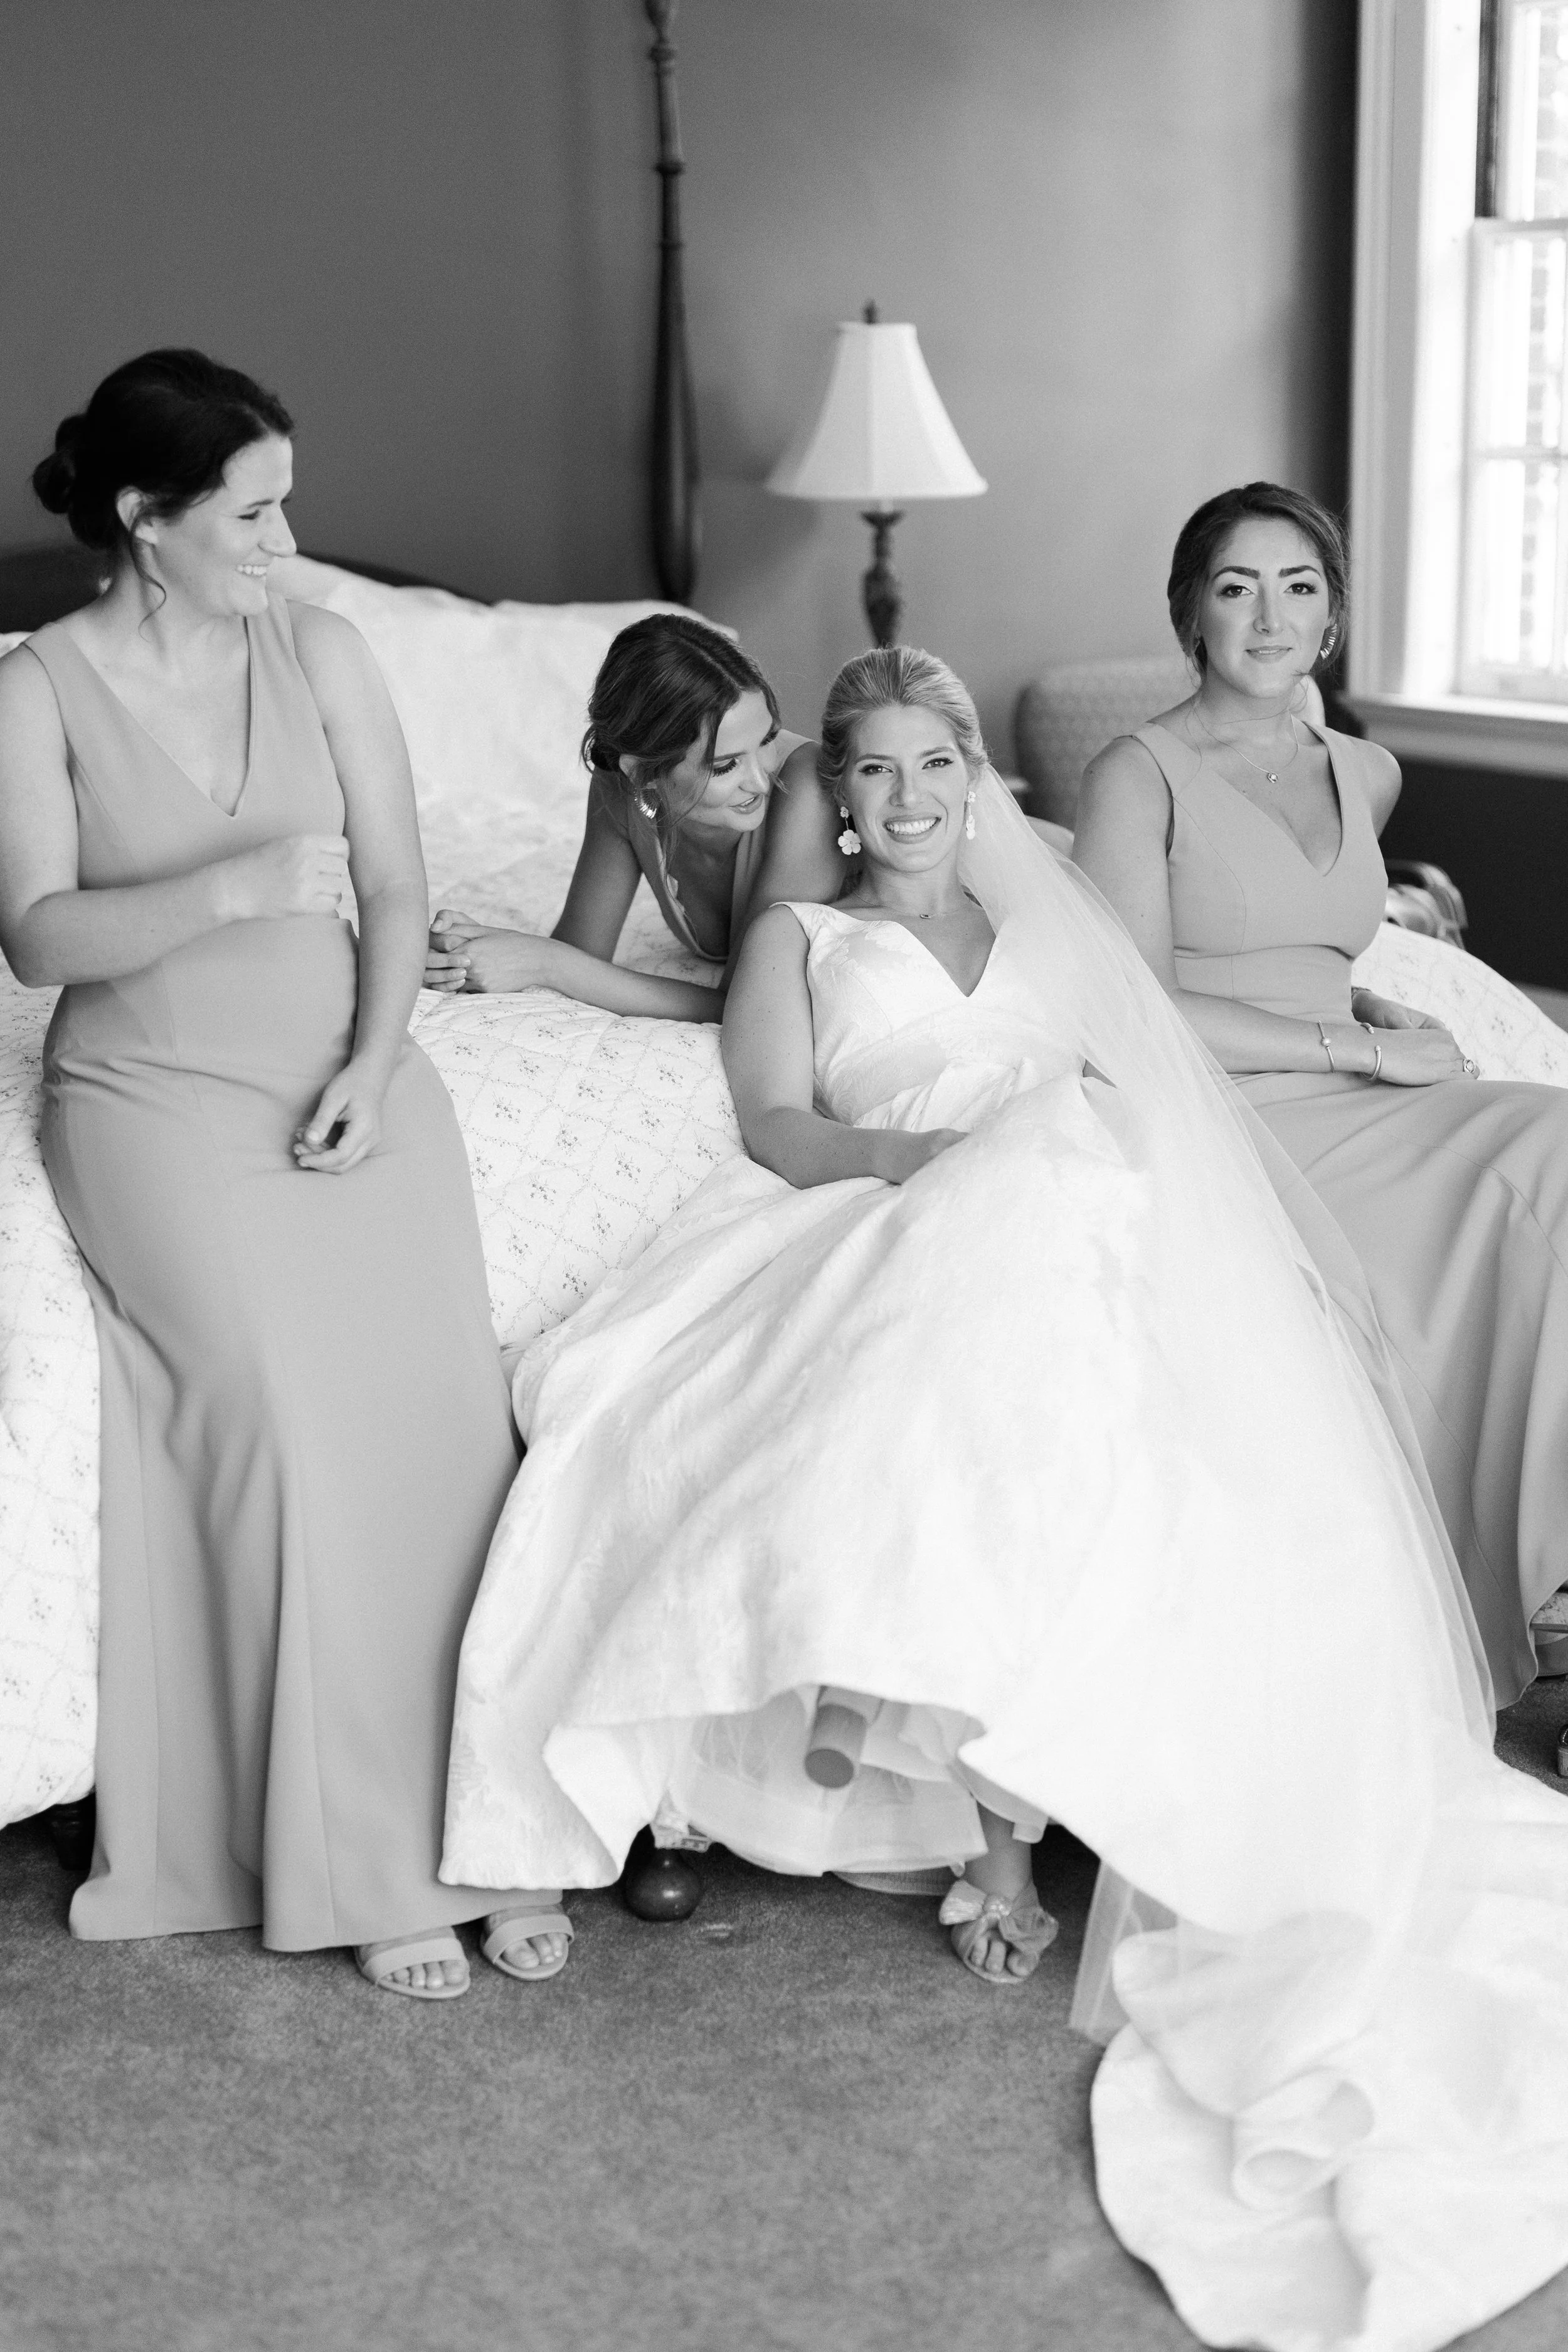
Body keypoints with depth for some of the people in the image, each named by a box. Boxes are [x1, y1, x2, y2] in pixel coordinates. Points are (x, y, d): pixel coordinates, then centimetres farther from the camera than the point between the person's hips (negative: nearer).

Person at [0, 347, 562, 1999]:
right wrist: (239, 885, -21)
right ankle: (369, 1862, -15)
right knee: (283, 1397, -26)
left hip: (348, 1071, 3)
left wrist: (372, 1065, -9)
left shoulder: (320, 651, 9)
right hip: (155, 1089, -3)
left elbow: (398, 890, 7)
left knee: (443, 1390, -22)